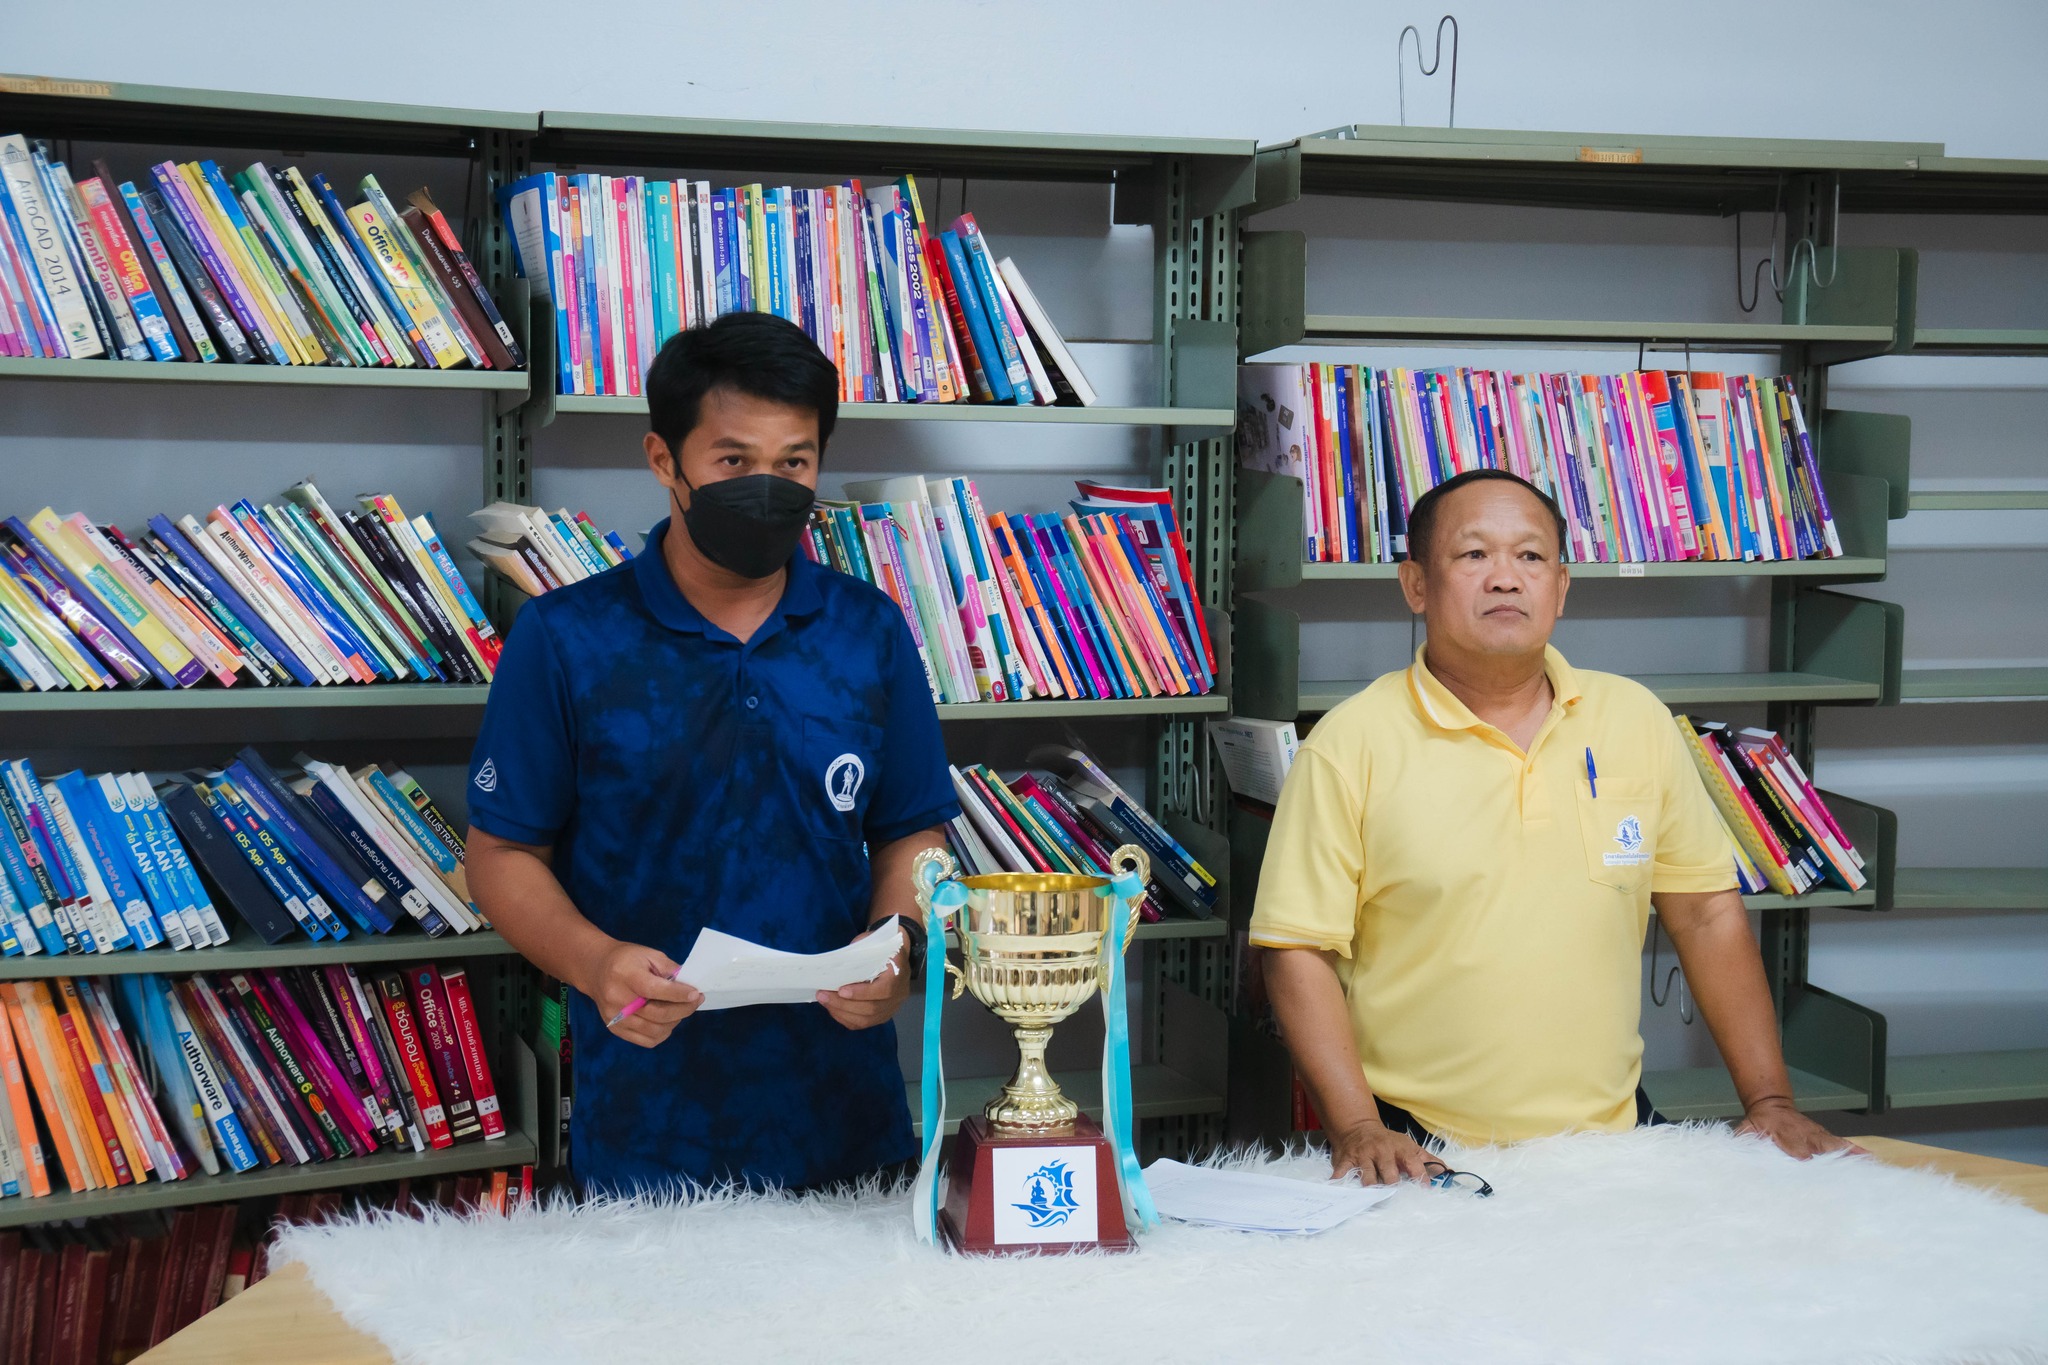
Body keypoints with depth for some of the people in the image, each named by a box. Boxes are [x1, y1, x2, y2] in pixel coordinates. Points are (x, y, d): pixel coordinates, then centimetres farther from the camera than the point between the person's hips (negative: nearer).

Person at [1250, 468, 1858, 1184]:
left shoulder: (1635, 719, 8)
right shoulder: (1350, 745, -5)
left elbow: (1708, 911, 12)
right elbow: (1298, 949, -6)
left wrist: (1770, 1100, 8)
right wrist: (1356, 1128, -15)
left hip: (1613, 1142, 4)